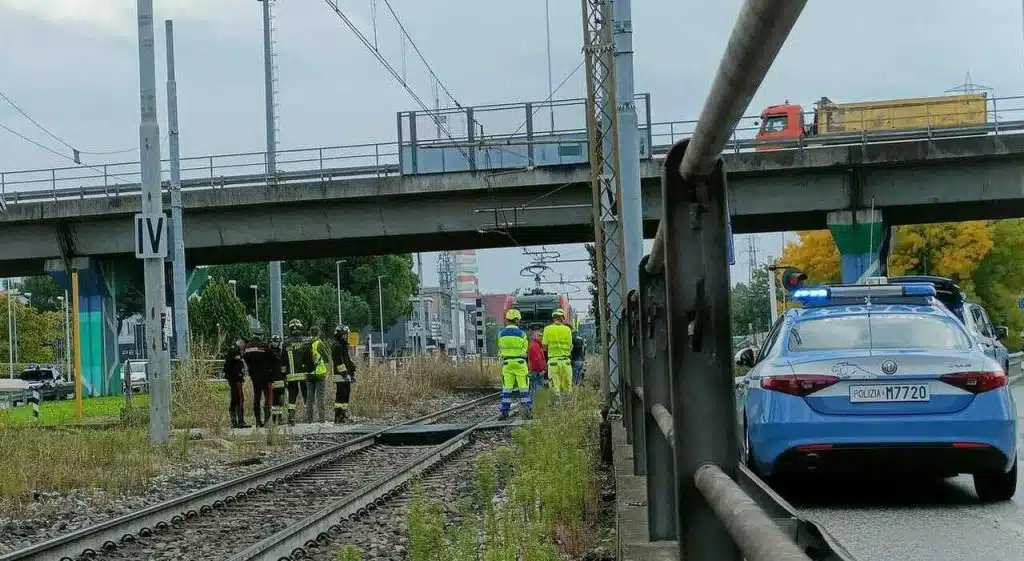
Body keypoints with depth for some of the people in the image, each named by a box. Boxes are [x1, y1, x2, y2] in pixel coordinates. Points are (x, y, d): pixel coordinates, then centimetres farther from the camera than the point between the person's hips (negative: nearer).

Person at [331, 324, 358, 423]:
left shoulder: (345, 346, 22)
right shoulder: (336, 346, -9)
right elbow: (338, 361, -18)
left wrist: (353, 374, 24)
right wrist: (344, 373, -21)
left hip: (346, 376, 10)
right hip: (340, 376, -10)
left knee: (346, 396, 10)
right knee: (340, 396, -11)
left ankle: (344, 416, 15)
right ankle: (338, 417, -12)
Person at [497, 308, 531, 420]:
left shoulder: (501, 333, -1)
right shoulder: (522, 333, -6)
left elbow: (500, 348, 9)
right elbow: (525, 348, 5)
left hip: (506, 363, 2)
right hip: (520, 363, -2)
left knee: (507, 388, 5)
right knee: (524, 387, 3)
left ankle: (505, 411, 3)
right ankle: (526, 409, -2)